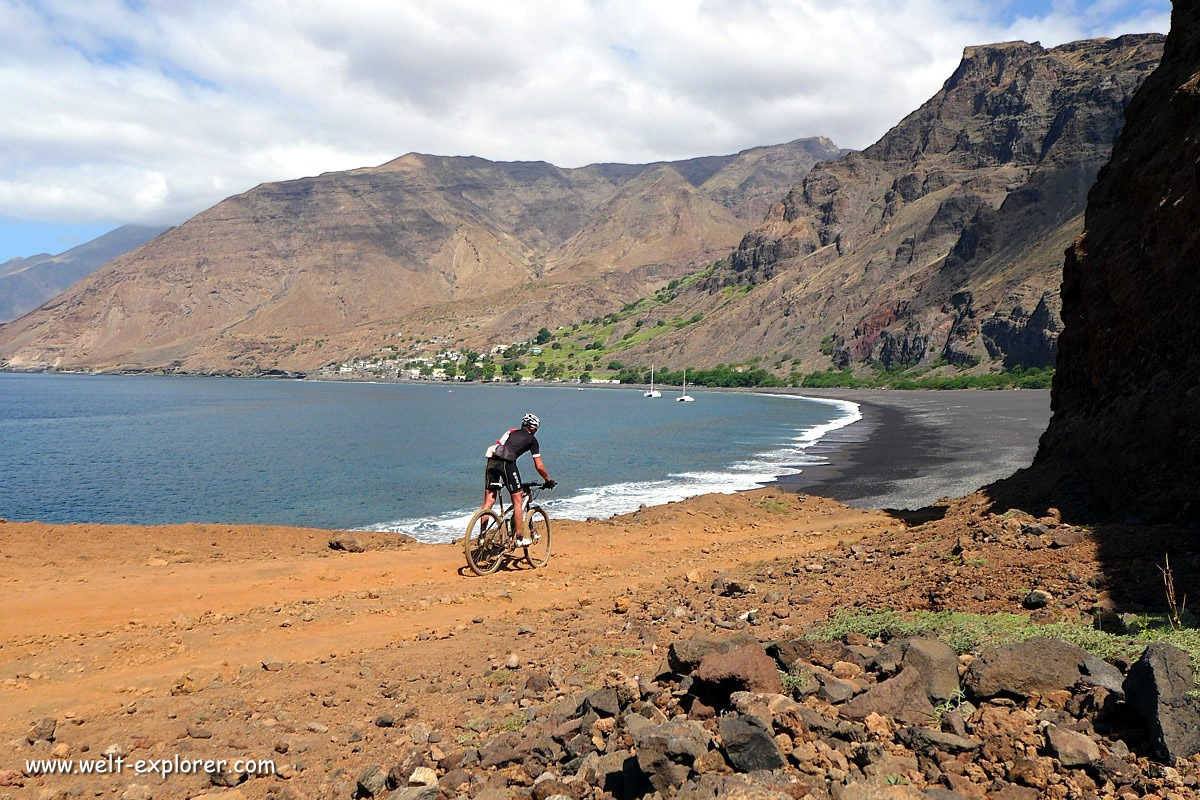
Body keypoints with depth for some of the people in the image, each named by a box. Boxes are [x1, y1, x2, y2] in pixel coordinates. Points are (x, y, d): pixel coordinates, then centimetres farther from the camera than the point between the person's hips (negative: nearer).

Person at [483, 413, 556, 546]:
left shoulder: (511, 432, 33)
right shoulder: (532, 439, 17)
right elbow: (539, 466, 15)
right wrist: (548, 480, 29)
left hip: (491, 459, 6)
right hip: (506, 462, -6)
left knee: (489, 500, 11)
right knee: (518, 500, 5)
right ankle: (520, 538, 7)